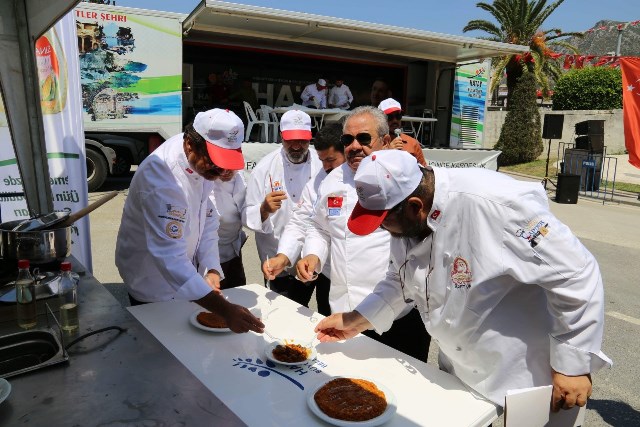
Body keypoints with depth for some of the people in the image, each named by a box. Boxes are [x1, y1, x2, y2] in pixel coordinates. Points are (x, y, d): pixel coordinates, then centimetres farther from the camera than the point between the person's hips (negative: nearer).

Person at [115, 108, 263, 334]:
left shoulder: (203, 163, -12)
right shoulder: (161, 177, -37)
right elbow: (169, 255, -43)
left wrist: (211, 270, -13)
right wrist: (225, 310, -49)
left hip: (182, 274, 7)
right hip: (154, 283, -6)